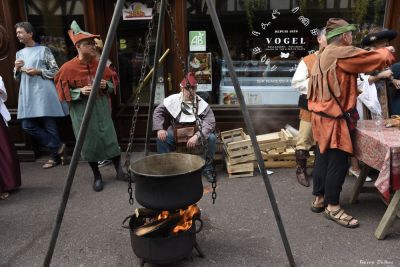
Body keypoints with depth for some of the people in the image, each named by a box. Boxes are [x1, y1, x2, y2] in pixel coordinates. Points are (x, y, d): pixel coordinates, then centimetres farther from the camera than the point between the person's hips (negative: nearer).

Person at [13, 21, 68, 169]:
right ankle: (58, 147, 8)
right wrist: (17, 69, 1)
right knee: (27, 125, 0)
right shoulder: (19, 53, 19)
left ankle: (56, 155, 9)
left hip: (43, 93, -6)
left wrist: (38, 71, -13)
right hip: (27, 95, 7)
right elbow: (17, 78, 21)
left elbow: (56, 71, -2)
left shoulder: (43, 50, 2)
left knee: (49, 126, -4)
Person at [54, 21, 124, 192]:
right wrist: (80, 91, -21)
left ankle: (119, 169, 23)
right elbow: (63, 93, -6)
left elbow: (113, 83, 11)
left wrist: (106, 85, -10)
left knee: (110, 140, 2)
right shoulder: (68, 68, -9)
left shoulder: (100, 64, 0)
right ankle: (97, 176, 23)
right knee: (89, 144, 5)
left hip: (102, 109, 2)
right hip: (82, 112, -2)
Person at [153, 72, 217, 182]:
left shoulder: (201, 103, -16)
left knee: (212, 138, -26)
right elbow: (158, 112, -5)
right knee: (161, 139, -26)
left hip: (196, 133, -1)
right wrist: (160, 129, -20)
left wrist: (197, 135, -36)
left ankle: (207, 169, -7)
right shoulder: (172, 100, -12)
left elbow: (210, 122, -23)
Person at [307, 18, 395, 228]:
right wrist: (387, 51, 11)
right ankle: (332, 207, 10)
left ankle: (318, 199, 25)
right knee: (338, 163, -1)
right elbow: (377, 59, -8)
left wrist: (352, 92, 24)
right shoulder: (342, 54, -14)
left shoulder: (322, 56, 15)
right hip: (334, 120, -10)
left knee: (323, 159, 15)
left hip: (322, 117, 10)